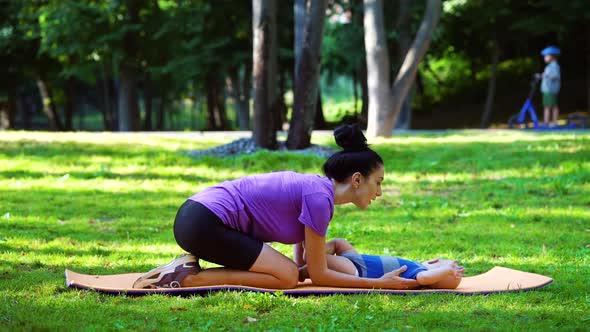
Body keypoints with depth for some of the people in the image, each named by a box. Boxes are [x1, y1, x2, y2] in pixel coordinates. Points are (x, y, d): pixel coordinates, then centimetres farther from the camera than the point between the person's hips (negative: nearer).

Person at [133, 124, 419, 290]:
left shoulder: (315, 187, 13)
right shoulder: (319, 198, -15)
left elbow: (303, 261, 18)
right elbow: (318, 275, -10)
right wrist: (379, 284, -6)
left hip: (196, 216, 10)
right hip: (204, 224, -10)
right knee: (286, 277, -11)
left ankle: (189, 265, 10)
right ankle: (190, 278, -11)